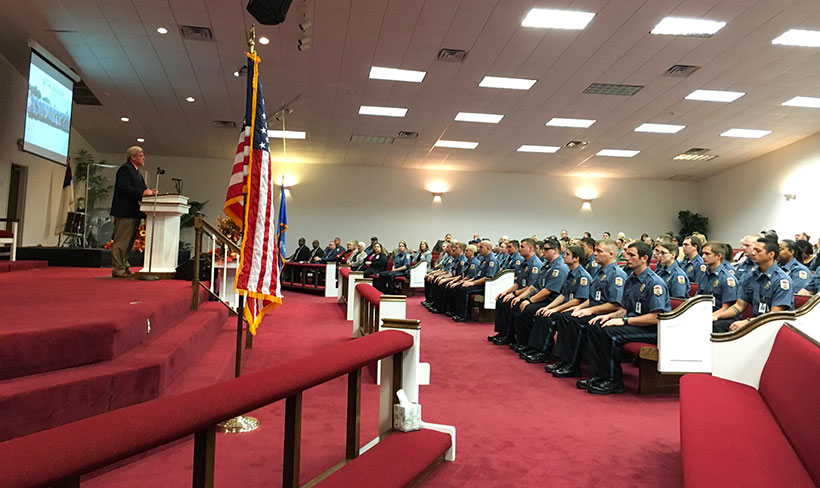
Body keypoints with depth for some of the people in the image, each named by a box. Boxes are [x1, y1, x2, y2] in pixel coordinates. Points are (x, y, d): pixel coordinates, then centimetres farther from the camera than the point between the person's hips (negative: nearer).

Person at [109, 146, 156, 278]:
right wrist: (142, 193, -24)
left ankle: (124, 267, 22)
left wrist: (149, 192, -1)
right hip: (125, 212, -10)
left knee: (129, 242, 14)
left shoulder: (136, 171, 23)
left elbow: (140, 188, 19)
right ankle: (117, 269, -2)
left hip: (133, 213, 10)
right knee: (121, 241, -6)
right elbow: (123, 187, -21)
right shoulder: (125, 169, -9)